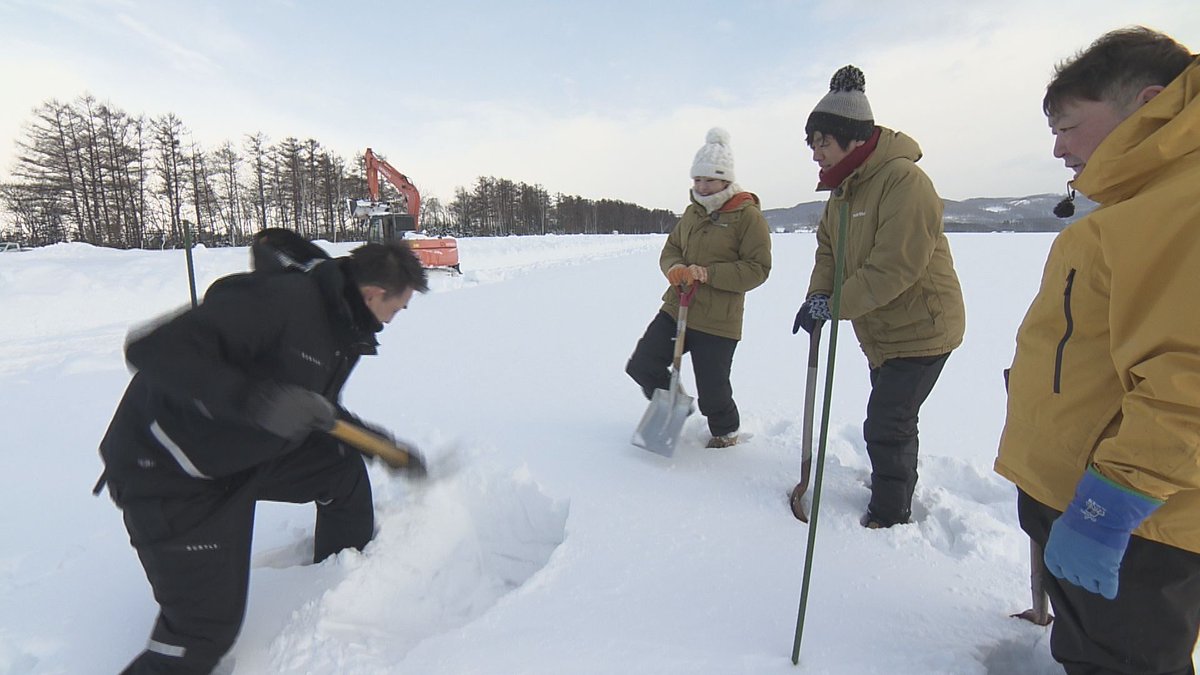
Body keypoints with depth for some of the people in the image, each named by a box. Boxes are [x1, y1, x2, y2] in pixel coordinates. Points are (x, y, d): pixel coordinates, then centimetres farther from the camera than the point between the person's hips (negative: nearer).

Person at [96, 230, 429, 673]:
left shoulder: (342, 320, 1)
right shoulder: (281, 300, -29)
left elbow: (315, 406, 14)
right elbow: (154, 348, -33)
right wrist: (252, 398, -43)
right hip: (169, 472, -9)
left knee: (344, 471, 14)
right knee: (207, 627, -8)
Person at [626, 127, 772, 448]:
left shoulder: (748, 215, -8)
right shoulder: (693, 212, 12)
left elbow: (757, 268, -13)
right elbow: (670, 249, 17)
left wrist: (708, 274, -23)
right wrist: (675, 269, -7)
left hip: (718, 322, -6)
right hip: (676, 310, 6)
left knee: (712, 392, 1)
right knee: (641, 365, 2)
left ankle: (725, 432, 35)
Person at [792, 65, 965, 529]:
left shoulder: (903, 179, -25)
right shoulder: (843, 186, 4)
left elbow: (894, 267, -30)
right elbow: (828, 247, 8)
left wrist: (835, 305, -24)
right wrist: (818, 295, -9)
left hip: (921, 328, -9)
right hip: (881, 332, 9)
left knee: (886, 426, -3)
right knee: (890, 419, 23)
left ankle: (890, 516, 18)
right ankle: (897, 492, 44)